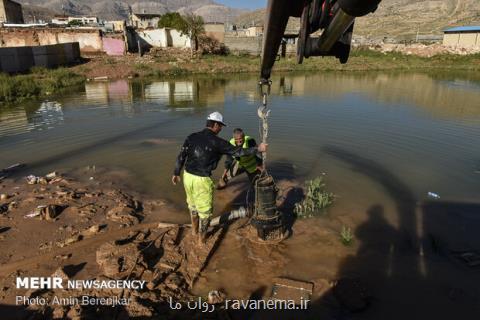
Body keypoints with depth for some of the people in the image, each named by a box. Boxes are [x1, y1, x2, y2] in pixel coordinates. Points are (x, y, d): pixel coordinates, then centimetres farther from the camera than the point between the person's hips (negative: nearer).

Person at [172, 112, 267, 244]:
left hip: (187, 176, 6)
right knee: (205, 208, 14)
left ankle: (194, 229, 48)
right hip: (202, 180, -6)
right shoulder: (217, 142, -13)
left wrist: (176, 173, 17)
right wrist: (258, 149, 1)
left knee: (193, 203, 28)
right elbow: (237, 152, -9)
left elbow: (181, 157, 4)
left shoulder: (191, 137, 1)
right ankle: (202, 238, 29)